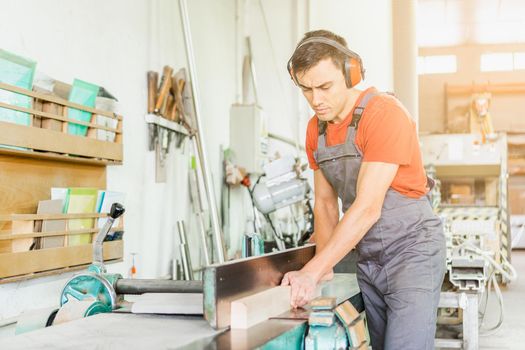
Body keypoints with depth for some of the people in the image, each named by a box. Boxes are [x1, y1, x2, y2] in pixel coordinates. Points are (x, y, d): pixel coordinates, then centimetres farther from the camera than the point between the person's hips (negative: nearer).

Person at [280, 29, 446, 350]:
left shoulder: (385, 114, -20)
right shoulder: (316, 128, 4)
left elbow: (368, 208, -25)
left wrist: (312, 273, -27)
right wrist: (325, 268, 3)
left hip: (412, 250, -6)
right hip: (368, 258, 7)